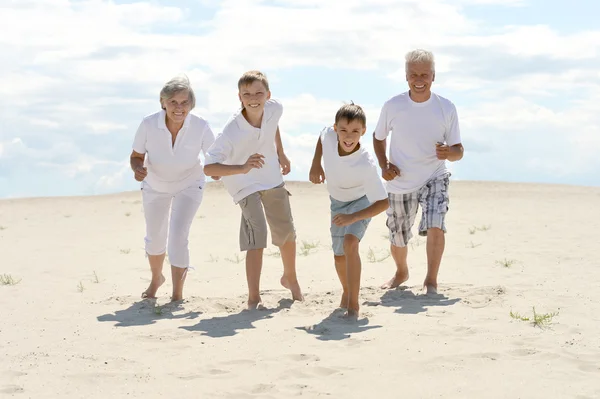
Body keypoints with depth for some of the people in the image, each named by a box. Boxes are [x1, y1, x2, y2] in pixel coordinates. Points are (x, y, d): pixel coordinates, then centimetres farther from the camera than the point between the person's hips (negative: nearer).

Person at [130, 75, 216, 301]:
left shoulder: (200, 127, -30)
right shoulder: (149, 125, -30)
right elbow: (136, 156, -17)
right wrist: (138, 169, -37)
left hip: (189, 186, -2)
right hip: (155, 186, 2)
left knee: (178, 238, -17)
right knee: (155, 237, 19)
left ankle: (178, 294, 1)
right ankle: (156, 279, 49)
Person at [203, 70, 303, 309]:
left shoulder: (274, 109, -21)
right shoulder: (231, 132, -36)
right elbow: (208, 168, -38)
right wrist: (242, 168, -50)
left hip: (272, 178, 6)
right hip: (245, 184, -6)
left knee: (287, 232, 18)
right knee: (257, 234, -24)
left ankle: (290, 278, 46)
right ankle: (254, 297, -18)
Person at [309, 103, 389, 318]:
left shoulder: (367, 165, -39)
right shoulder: (329, 136, -29)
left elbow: (383, 202, -34)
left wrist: (353, 217, -42)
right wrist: (316, 164, -7)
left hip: (361, 202, -5)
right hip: (337, 201, 5)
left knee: (350, 243, -30)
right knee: (339, 256, 14)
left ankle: (353, 305, -23)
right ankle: (346, 292, 44)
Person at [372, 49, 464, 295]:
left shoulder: (446, 109, -12)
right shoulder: (392, 107, -11)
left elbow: (458, 151, -6)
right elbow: (378, 137, 7)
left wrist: (449, 153, -30)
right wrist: (384, 165, -8)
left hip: (434, 179, -1)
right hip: (400, 183, 1)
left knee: (435, 226, -26)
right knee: (398, 238, 13)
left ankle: (431, 281, -9)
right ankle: (401, 272, 45)